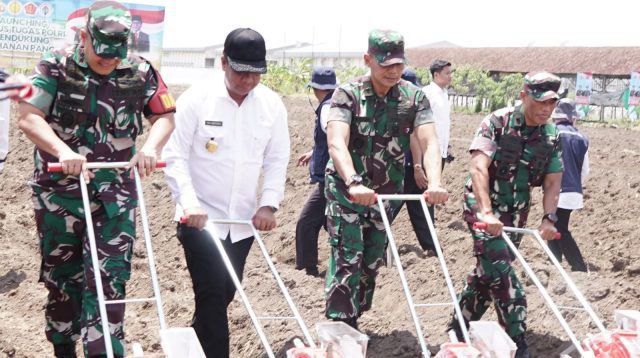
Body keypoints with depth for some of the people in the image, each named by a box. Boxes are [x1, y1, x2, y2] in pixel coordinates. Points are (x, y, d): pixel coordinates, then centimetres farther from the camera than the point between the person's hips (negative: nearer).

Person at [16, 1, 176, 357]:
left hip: (114, 195, 0)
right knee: (62, 278, 13)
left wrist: (150, 147, -17)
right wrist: (64, 151, -31)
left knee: (109, 281, -6)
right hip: (59, 193, 0)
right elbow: (27, 116, -16)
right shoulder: (55, 66, -8)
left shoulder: (140, 72, -3)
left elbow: (165, 117, 4)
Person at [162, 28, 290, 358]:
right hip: (201, 217, -4)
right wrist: (189, 202, -22)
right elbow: (175, 156, -11)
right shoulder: (196, 99, -11)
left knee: (225, 293, 15)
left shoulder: (272, 105, -2)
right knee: (213, 296, -10)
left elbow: (277, 159, 4)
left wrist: (269, 204, -7)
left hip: (243, 219, 4)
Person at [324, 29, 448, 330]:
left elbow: (429, 143, -16)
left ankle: (353, 322, 28)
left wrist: (435, 183, -36)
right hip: (346, 189, -4)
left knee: (372, 261, 12)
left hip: (386, 192, 4)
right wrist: (354, 184, -47)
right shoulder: (348, 94, -15)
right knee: (347, 260, -11)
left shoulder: (414, 97, -5)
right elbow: (337, 143, -29)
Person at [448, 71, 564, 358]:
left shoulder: (551, 136, 1)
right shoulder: (498, 123, -15)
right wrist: (487, 213, -33)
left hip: (515, 212, 6)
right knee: (500, 269, -16)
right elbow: (479, 167, -23)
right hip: (482, 205, -6)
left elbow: (553, 182, 2)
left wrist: (549, 218, -13)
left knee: (489, 269, 11)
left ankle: (460, 325, 27)